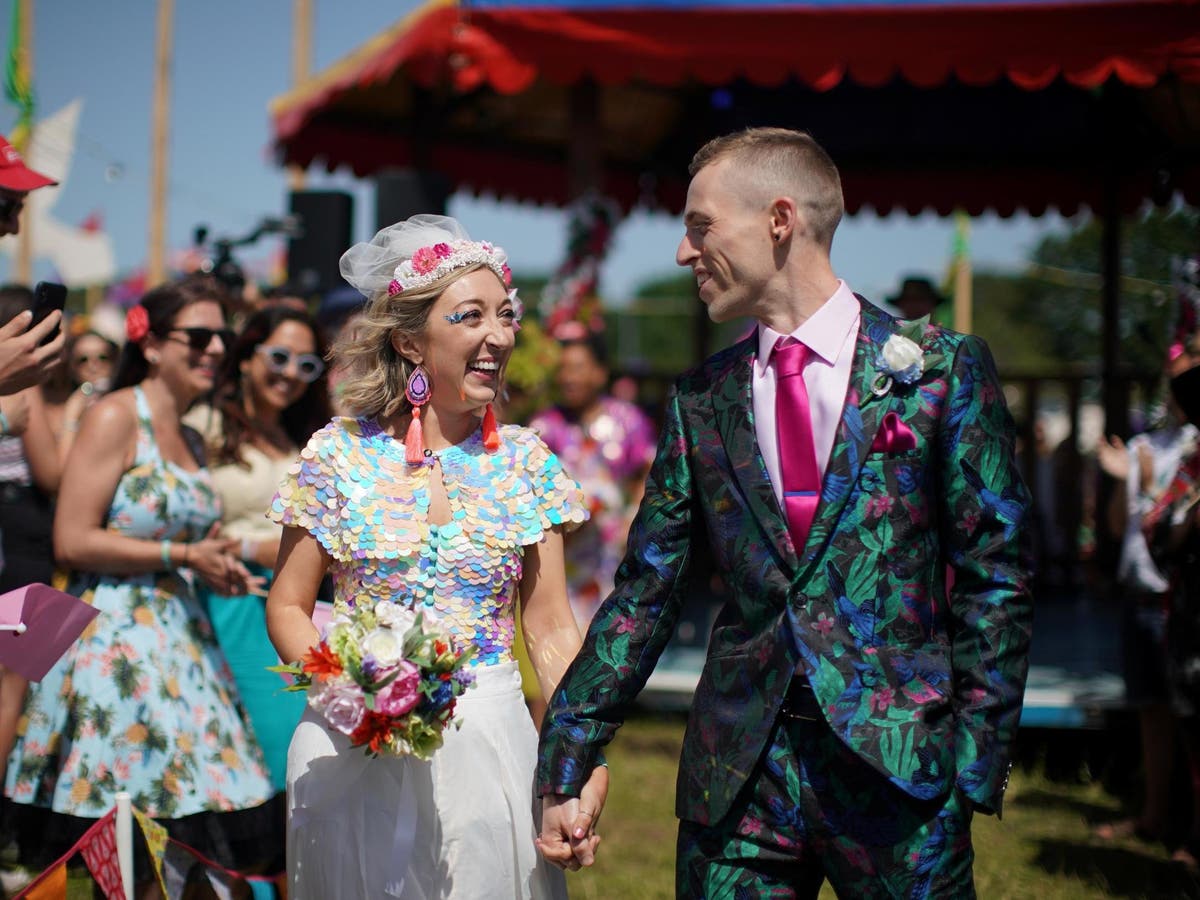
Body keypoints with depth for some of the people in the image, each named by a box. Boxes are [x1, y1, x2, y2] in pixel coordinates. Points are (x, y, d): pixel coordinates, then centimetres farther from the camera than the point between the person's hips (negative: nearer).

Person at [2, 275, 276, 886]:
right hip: (113, 642, -8)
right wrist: (180, 555, -13)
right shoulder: (115, 418, -7)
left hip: (181, 642, 8)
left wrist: (216, 566, 10)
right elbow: (72, 542, -14)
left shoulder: (190, 440, 17)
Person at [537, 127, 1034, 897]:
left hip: (898, 766, -2)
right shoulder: (701, 400, 8)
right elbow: (646, 591, 7)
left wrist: (977, 760, -8)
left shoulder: (945, 370, -1)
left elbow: (995, 578, -1)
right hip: (738, 773, 3)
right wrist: (567, 764, 2)